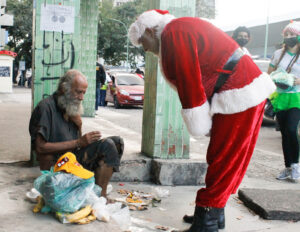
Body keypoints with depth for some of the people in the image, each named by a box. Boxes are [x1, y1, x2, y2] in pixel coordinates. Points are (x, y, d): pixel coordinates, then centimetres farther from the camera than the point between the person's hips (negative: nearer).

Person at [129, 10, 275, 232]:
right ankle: (215, 213, 25)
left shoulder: (173, 33, -12)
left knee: (223, 162, -5)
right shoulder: (183, 27, 20)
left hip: (239, 96, -10)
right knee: (225, 160, 15)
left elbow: (189, 82, -17)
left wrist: (199, 127, -10)